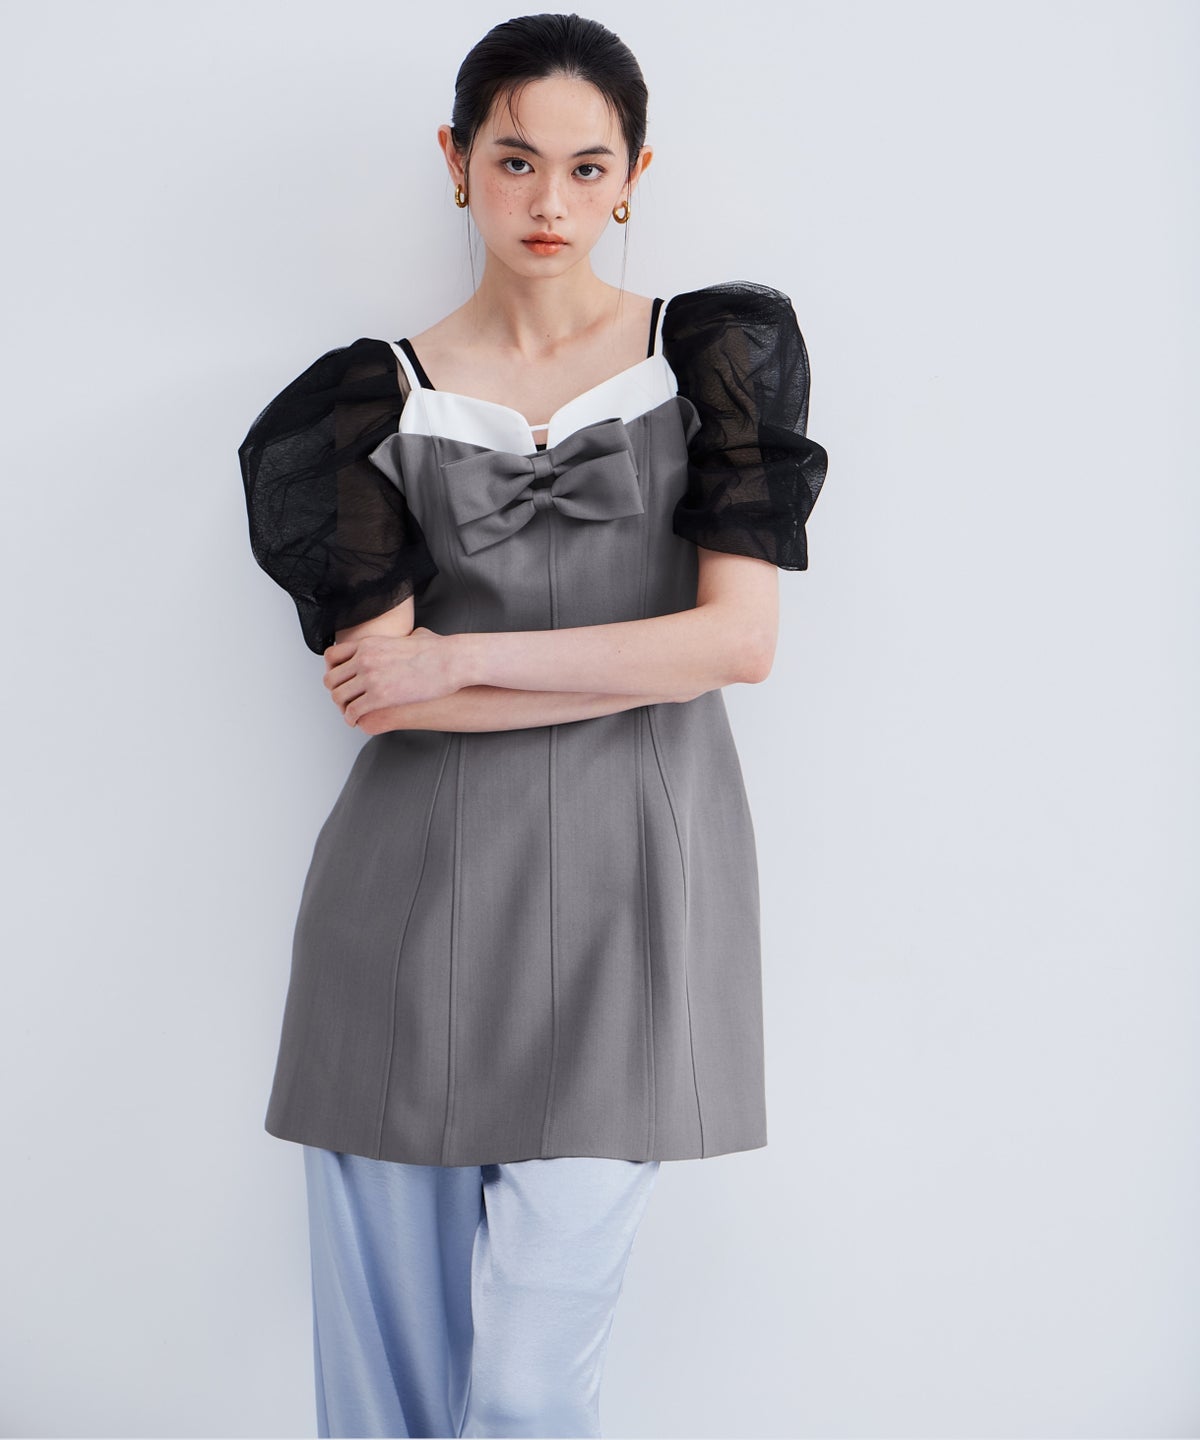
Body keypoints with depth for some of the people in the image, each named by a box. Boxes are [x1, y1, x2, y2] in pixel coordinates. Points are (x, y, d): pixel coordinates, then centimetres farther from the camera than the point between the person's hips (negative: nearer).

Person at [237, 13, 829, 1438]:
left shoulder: (714, 351, 6)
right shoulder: (378, 397, 7)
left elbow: (743, 637, -5)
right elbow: (377, 692, -4)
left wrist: (467, 657, -7)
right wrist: (644, 661, -9)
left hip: (631, 887, -1)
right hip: (423, 885, 1)